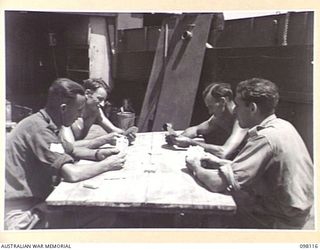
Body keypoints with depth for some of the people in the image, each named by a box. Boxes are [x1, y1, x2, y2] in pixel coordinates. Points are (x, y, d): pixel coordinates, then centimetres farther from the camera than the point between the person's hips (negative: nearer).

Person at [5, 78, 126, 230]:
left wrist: (97, 154, 3)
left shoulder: (45, 123, 7)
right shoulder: (39, 128, -23)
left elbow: (72, 151, 21)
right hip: (20, 215, -9)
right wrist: (107, 165, -15)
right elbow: (72, 174, -30)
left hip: (34, 200, 9)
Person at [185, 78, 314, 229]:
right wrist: (220, 163, 2)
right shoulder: (282, 126, 0)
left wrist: (196, 167, -9)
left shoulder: (264, 138, -28)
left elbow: (218, 183, -28)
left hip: (278, 221, -8)